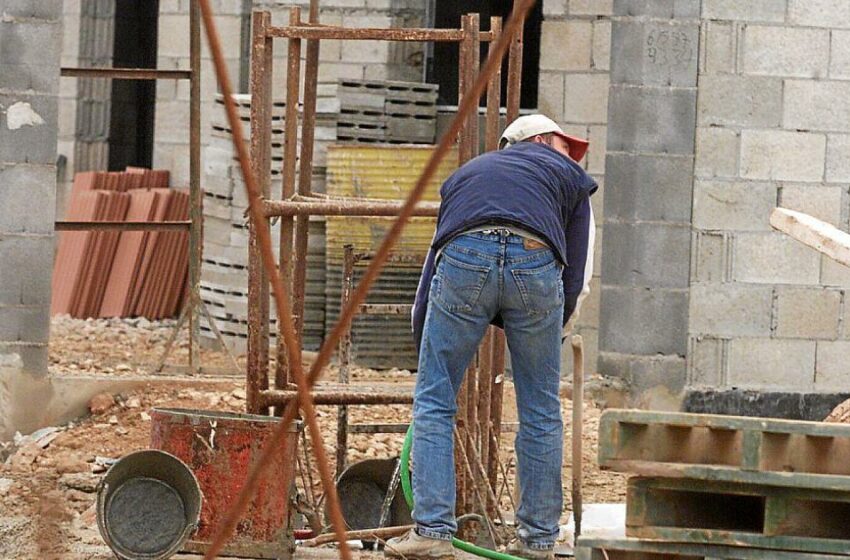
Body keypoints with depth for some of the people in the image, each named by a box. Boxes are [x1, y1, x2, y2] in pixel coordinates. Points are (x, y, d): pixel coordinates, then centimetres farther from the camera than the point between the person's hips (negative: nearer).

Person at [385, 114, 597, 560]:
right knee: (541, 411, 11)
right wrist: (552, 339, 34)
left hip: (464, 257, 1)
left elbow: (435, 257, 35)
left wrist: (423, 347, 39)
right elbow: (577, 276, 21)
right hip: (535, 260, -1)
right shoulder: (569, 176, 30)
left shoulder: (467, 172, 38)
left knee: (434, 402, 7)